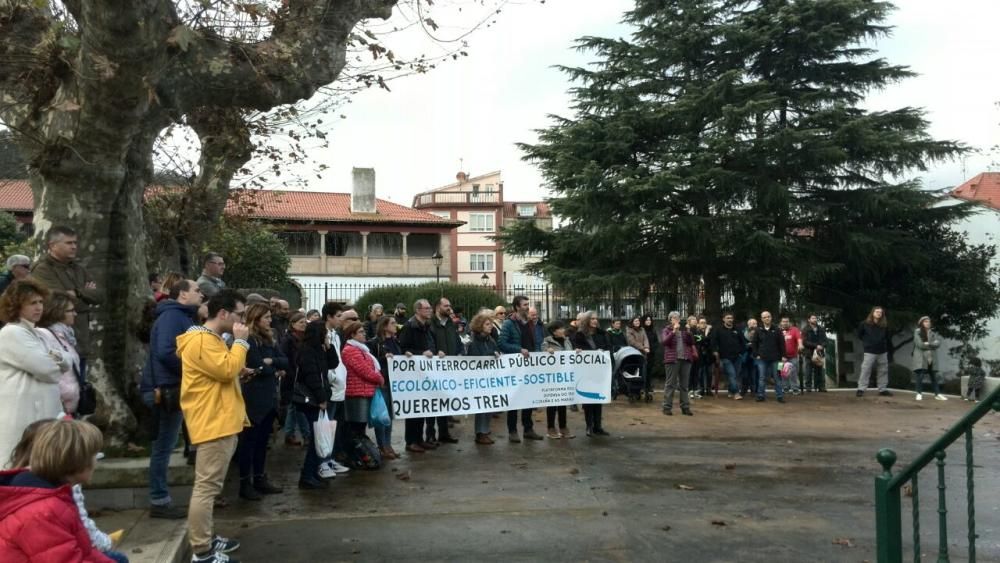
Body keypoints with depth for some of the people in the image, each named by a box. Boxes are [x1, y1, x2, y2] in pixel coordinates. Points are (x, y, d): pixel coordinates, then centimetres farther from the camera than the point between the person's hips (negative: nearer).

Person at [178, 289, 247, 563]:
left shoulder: (211, 339, 18)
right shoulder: (201, 341, -16)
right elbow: (227, 370, -23)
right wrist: (240, 341, -14)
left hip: (221, 422, 11)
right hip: (213, 424, -11)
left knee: (209, 486, 18)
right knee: (206, 487, -6)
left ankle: (207, 539, 28)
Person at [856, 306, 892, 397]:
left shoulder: (885, 325, 5)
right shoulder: (865, 324, -5)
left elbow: (887, 338, 19)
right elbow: (859, 335, 8)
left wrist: (885, 346, 11)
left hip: (882, 352, 4)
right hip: (869, 352, -4)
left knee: (883, 371, 9)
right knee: (865, 371, -8)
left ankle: (882, 389, 18)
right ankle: (861, 389, -7)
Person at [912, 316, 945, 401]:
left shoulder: (933, 332, 13)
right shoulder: (917, 332, 0)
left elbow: (938, 343, 0)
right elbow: (920, 344, -11)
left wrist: (928, 344, -13)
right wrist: (932, 345, -4)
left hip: (932, 358, 4)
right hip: (921, 357, -4)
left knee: (934, 376, 8)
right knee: (920, 375, -10)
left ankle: (937, 394, 12)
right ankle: (919, 393, -2)